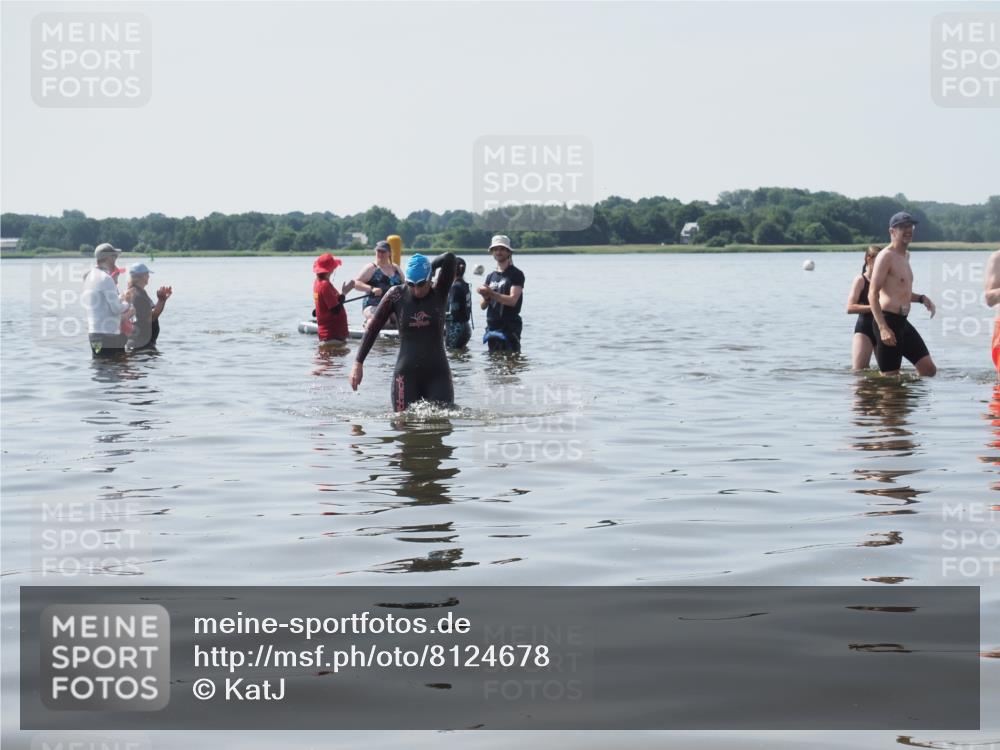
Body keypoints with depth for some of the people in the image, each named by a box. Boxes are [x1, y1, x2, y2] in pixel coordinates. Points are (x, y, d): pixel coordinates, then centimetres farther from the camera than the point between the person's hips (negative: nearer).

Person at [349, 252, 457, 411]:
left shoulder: (439, 293, -2)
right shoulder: (396, 295, 0)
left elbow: (449, 259, -14)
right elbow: (373, 328, 5)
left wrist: (429, 267, 3)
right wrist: (358, 363, 2)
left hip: (438, 374, 0)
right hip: (406, 375, 0)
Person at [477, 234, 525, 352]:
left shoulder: (516, 274, -3)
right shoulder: (491, 276, 17)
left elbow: (512, 300, -15)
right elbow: (483, 306, 14)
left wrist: (491, 293, -21)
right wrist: (486, 297, -9)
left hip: (509, 328, -7)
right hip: (492, 327, 7)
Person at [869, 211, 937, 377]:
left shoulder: (905, 255, 20)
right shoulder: (886, 256, -9)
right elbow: (873, 294, -16)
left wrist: (921, 298, 11)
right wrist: (883, 327, -25)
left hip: (903, 322, 9)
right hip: (888, 321, -9)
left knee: (929, 370, 5)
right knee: (890, 377, -6)